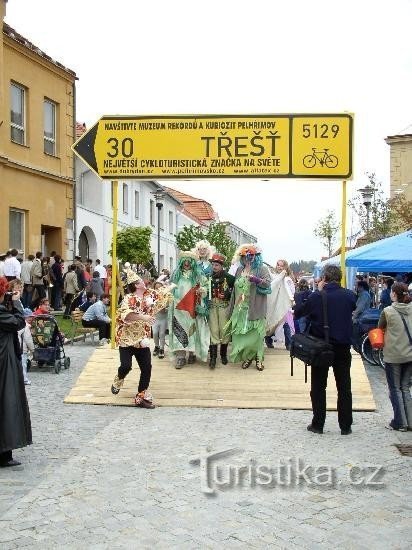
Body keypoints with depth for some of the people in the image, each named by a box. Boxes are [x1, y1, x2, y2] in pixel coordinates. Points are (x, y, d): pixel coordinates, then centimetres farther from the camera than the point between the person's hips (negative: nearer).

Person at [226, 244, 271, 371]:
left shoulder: (262, 269, 1)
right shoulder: (240, 270, 15)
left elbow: (267, 284, -12)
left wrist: (257, 280, -31)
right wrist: (232, 307, 16)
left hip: (255, 309, -4)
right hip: (240, 309, 4)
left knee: (255, 333, -5)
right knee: (241, 333, 1)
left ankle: (258, 358, 7)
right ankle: (247, 357, 14)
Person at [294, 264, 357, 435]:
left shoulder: (316, 297, -14)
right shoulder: (349, 296, -7)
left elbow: (297, 313, -1)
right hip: (343, 347, 2)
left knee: (318, 387, 11)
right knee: (344, 388, 11)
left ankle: (318, 424, 15)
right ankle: (345, 426, 16)